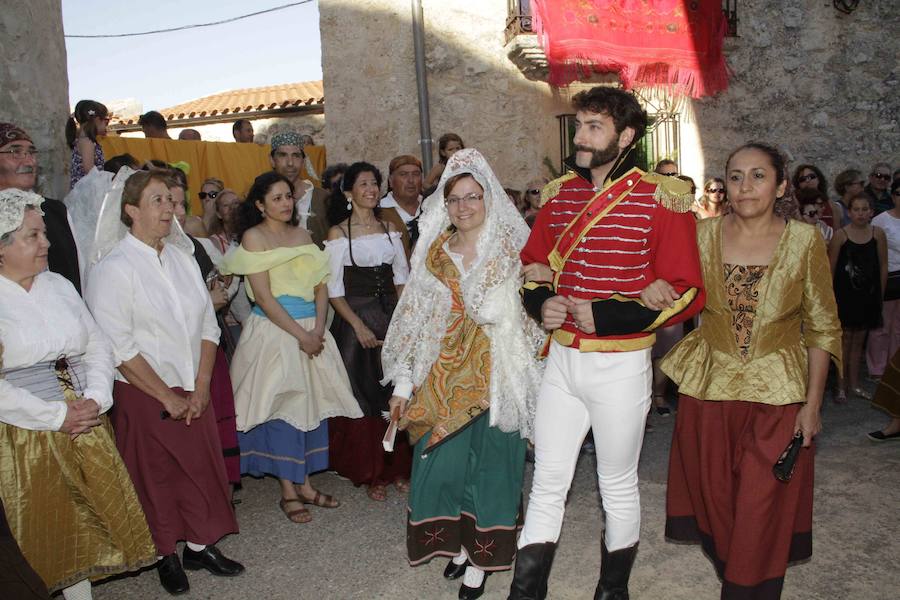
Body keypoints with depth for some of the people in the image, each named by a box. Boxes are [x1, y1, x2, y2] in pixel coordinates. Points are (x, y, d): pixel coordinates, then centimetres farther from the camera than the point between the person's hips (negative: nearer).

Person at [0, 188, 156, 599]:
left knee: (88, 518, 12)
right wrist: (57, 416, -16)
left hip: (87, 427, 6)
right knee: (46, 529, 6)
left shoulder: (59, 286, 9)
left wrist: (96, 398, -7)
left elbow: (98, 346, 8)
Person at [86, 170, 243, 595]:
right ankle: (166, 556, 29)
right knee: (155, 477, 10)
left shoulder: (182, 258, 5)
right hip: (144, 396, -5)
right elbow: (118, 347, -17)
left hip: (193, 392, 5)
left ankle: (200, 546, 30)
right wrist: (166, 398, -14)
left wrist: (201, 386, -4)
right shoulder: (114, 268, -13)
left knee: (203, 467, 11)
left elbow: (208, 325, 5)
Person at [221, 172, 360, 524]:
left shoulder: (302, 235, 12)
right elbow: (263, 295, -12)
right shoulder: (254, 236, -5)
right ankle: (288, 492, 11)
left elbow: (321, 286, 7)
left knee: (313, 403, 8)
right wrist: (300, 334, -16)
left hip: (312, 330, 6)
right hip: (274, 331, -5)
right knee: (282, 407, -1)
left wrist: (318, 330, -8)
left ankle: (305, 484, 21)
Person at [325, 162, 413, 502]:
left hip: (392, 316, 4)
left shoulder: (389, 228, 10)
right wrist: (359, 326, -15)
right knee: (363, 396, 1)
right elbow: (334, 289, -7)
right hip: (356, 317, -4)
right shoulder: (339, 232, -3)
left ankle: (398, 468, 18)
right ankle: (370, 474, 13)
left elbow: (402, 277, 11)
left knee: (395, 395, 6)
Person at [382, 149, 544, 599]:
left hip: (495, 376, -3)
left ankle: (481, 558, 19)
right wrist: (403, 382, 6)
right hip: (443, 376, 3)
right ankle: (459, 544, 27)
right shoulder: (433, 254, 7)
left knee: (488, 461, 3)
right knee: (442, 462, 4)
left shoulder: (511, 251, -1)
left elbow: (529, 314, 0)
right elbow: (414, 319, 7)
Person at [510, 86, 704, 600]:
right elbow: (533, 264, 17)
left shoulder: (661, 199, -10)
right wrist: (541, 302, -5)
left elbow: (687, 292, -12)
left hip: (620, 367, -4)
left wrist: (606, 315, -20)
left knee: (619, 486, 14)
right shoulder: (560, 194, 6)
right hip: (561, 360, 4)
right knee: (548, 483, 10)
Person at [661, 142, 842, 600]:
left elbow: (822, 328, -1)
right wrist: (652, 288, -20)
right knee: (714, 494, 13)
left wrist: (812, 403, -5)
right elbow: (674, 300, 5)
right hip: (709, 386, 2)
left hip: (777, 391, -2)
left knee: (762, 506, 3)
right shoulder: (703, 235, -2)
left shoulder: (804, 241, -6)